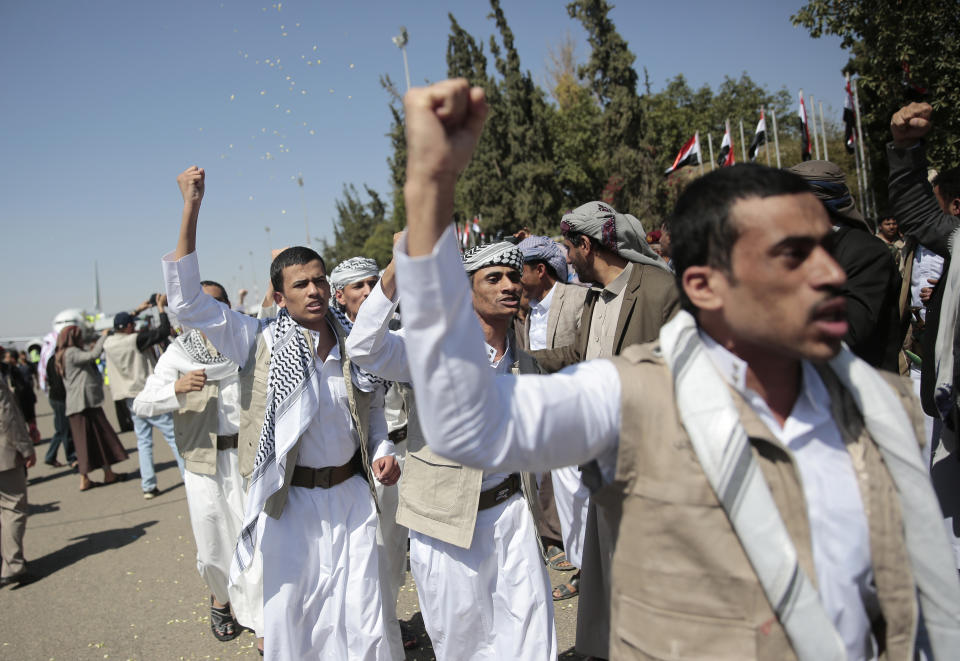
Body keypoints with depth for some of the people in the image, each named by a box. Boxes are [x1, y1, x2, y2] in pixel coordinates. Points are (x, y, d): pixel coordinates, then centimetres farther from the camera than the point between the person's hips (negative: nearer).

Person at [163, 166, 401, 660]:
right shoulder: (261, 343, -8)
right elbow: (187, 301, -17)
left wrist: (382, 451, -2)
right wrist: (191, 209, -20)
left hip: (352, 495, 3)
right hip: (289, 501, -3)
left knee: (361, 616, 13)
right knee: (290, 616, 10)